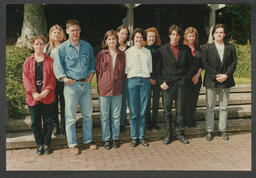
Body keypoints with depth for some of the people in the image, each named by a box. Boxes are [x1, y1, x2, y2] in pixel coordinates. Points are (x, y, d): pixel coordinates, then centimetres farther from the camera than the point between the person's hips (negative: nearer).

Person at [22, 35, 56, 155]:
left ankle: (47, 144, 21)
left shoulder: (50, 61, 4)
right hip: (33, 98, 2)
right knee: (35, 122, 8)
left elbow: (53, 78, -2)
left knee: (48, 122, 6)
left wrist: (46, 91, -15)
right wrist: (33, 93, -12)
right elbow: (26, 78, 1)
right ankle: (39, 145, 22)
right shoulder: (28, 61, 8)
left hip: (48, 97, -1)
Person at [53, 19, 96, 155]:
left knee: (88, 114, 12)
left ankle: (88, 139, 28)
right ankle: (72, 144, 15)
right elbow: (57, 66, -5)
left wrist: (91, 75, 5)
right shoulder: (62, 48, -1)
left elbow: (92, 62, 18)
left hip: (86, 84, 4)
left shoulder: (87, 46, 10)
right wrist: (64, 78, -19)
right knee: (70, 116, 2)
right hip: (71, 85, -3)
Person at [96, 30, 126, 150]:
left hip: (117, 89, 2)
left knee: (116, 115, 9)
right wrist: (101, 84, 2)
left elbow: (123, 71, 11)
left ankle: (116, 138, 23)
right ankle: (106, 139, 20)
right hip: (104, 89, -1)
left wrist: (121, 83, 4)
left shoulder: (122, 54, 7)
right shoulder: (101, 54, 1)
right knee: (105, 116, 6)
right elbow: (98, 71, 5)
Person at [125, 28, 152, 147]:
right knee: (133, 112, -1)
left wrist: (150, 78, 7)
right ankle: (134, 137, 9)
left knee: (143, 111, 3)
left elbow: (150, 68, 16)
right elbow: (125, 68, 6)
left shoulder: (147, 52, 15)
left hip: (145, 81, 2)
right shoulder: (128, 52, 8)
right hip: (132, 80, -2)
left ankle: (141, 136, 13)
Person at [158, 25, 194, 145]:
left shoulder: (186, 49, 9)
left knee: (180, 110, 7)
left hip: (180, 83, 1)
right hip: (167, 84, -1)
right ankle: (168, 134, 14)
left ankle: (180, 133, 19)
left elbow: (190, 66, 11)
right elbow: (158, 68, 2)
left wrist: (185, 79, -1)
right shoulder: (162, 50, 4)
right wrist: (162, 82, -7)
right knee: (167, 110, 3)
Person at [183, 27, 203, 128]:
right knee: (186, 100, -4)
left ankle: (192, 120, 19)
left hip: (197, 78, 4)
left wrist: (197, 75, -3)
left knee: (194, 100, 7)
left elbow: (202, 64, 12)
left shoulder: (199, 49, 12)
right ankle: (186, 121, 7)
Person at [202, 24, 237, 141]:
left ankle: (223, 130, 20)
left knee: (224, 107, 9)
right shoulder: (207, 47, 3)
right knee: (210, 108, 4)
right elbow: (205, 64, -5)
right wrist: (215, 76, -13)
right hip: (211, 81, -2)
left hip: (226, 81, 2)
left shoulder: (230, 48, 9)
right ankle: (209, 130, 13)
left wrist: (226, 75, -12)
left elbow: (234, 63, 3)